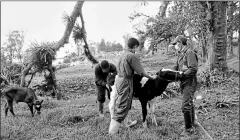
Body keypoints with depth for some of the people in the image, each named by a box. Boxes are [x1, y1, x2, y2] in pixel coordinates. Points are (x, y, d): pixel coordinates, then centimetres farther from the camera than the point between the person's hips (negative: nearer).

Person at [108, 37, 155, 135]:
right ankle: (112, 133, -1)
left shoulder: (123, 54, 8)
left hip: (119, 79, 9)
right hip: (125, 82, -9)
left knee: (119, 106, 23)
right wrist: (150, 77, 4)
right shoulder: (132, 56, -17)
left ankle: (112, 128, 38)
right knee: (122, 109, -4)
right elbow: (141, 72, -13)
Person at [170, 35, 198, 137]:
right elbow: (176, 67, 17)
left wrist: (181, 74, -21)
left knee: (186, 106, -10)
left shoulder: (189, 52, -15)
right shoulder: (180, 54, 14)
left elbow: (193, 69, -20)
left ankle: (188, 129, 2)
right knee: (189, 104, 18)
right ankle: (192, 125, 30)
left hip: (189, 83, -9)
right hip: (183, 83, 9)